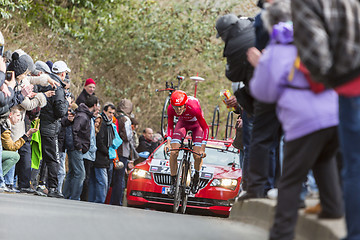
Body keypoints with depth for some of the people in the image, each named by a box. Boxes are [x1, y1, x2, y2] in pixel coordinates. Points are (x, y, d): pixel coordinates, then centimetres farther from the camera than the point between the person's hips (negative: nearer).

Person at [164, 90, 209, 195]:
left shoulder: (194, 108, -40)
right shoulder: (171, 109, -29)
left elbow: (205, 127, -30)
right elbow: (170, 126, -12)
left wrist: (203, 147, -37)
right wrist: (168, 142, -28)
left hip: (196, 124, -3)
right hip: (183, 123, 3)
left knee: (197, 156, -16)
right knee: (173, 153, -15)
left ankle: (196, 177, 15)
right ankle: (173, 181, 1)